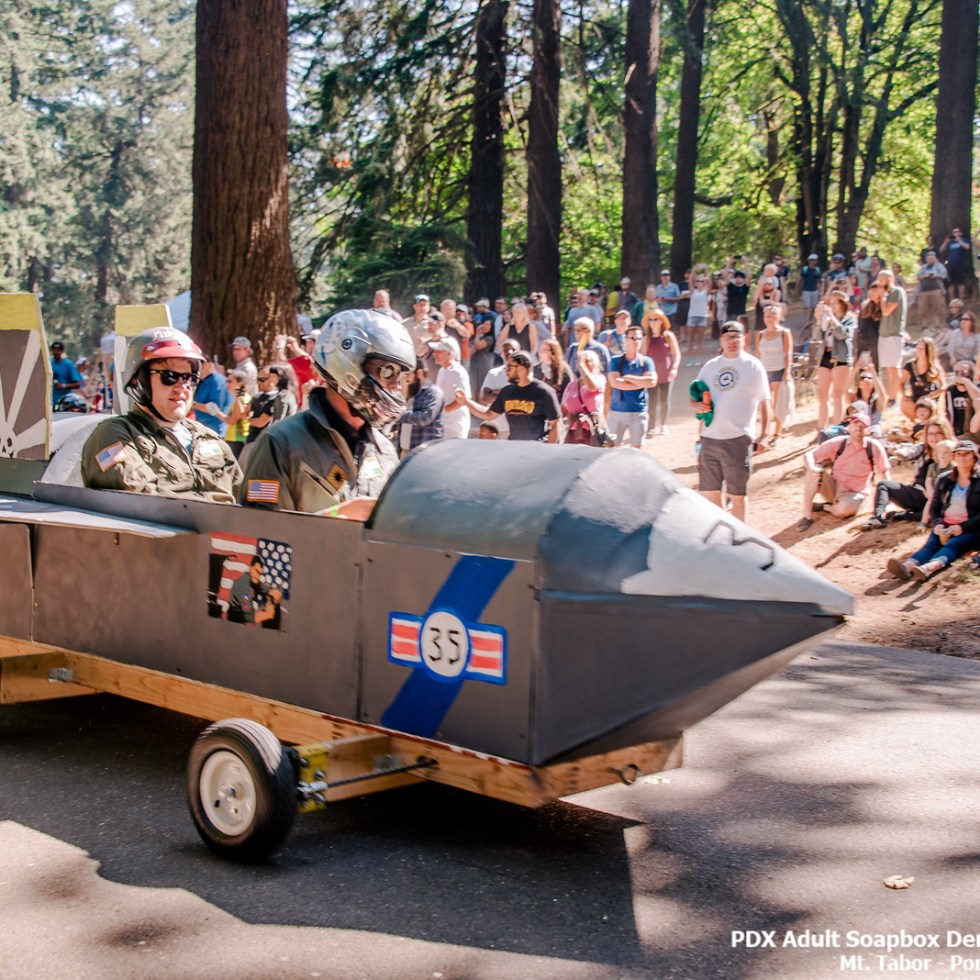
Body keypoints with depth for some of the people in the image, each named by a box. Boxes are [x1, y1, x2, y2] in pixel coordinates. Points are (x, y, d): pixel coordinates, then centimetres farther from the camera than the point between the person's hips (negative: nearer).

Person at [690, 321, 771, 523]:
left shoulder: (753, 366, 1)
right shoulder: (710, 366, 13)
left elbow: (763, 402, 1)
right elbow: (694, 396, 20)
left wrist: (764, 434, -7)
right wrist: (696, 405, -4)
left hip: (738, 439, -4)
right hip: (709, 438, 5)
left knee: (737, 494, 0)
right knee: (709, 491, 10)